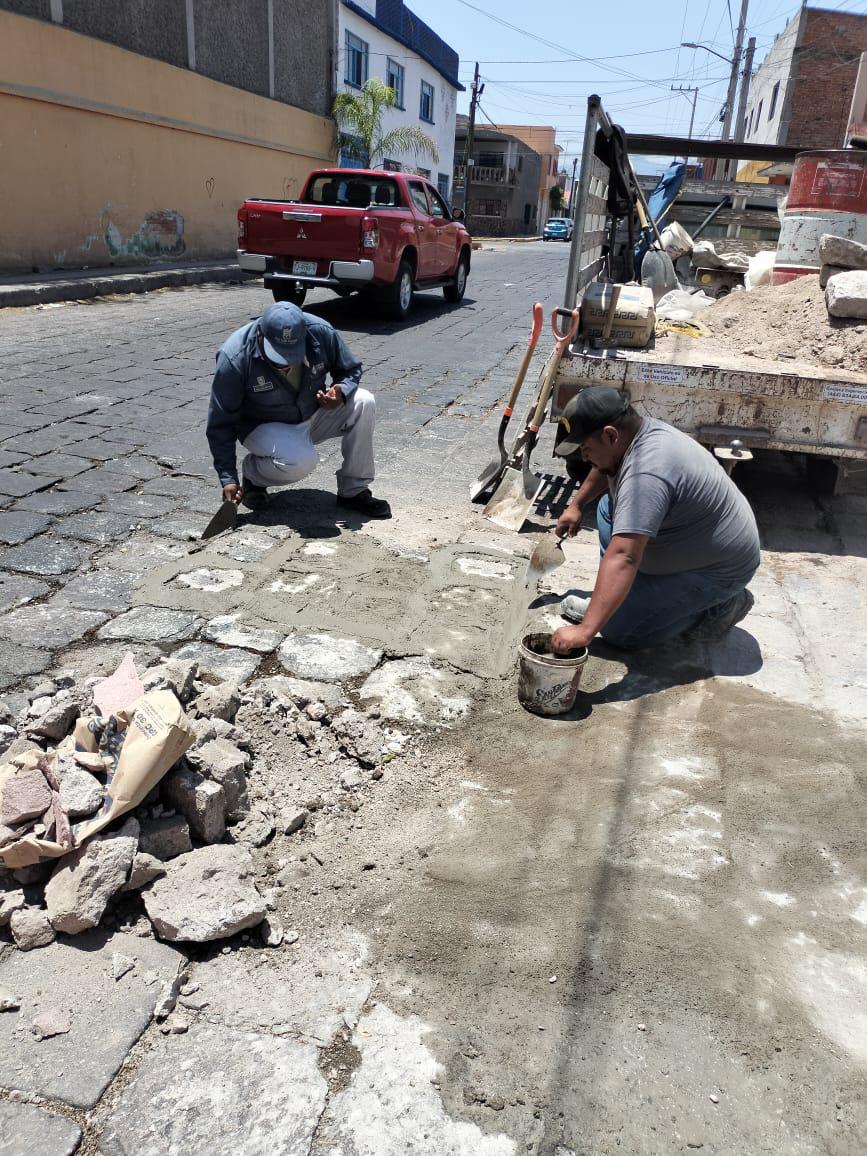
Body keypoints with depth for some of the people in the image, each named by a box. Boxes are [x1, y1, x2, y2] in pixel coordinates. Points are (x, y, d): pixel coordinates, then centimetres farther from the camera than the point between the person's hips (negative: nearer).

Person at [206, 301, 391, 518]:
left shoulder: (320, 332, -20)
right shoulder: (235, 359, -27)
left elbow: (351, 370, -1)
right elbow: (220, 424, -19)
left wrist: (340, 393, -25)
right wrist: (228, 478, -23)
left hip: (313, 414, 4)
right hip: (266, 427, -4)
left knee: (363, 402, -21)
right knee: (301, 461, -35)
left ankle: (354, 491, -10)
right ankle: (251, 473, 0)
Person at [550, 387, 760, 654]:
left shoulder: (645, 473, -35)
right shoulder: (642, 429, -5)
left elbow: (623, 557, -44)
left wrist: (584, 631, -47)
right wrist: (576, 505, 18)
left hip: (719, 569, -10)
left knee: (619, 631, -12)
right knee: (609, 506, 9)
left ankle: (717, 604, 1)